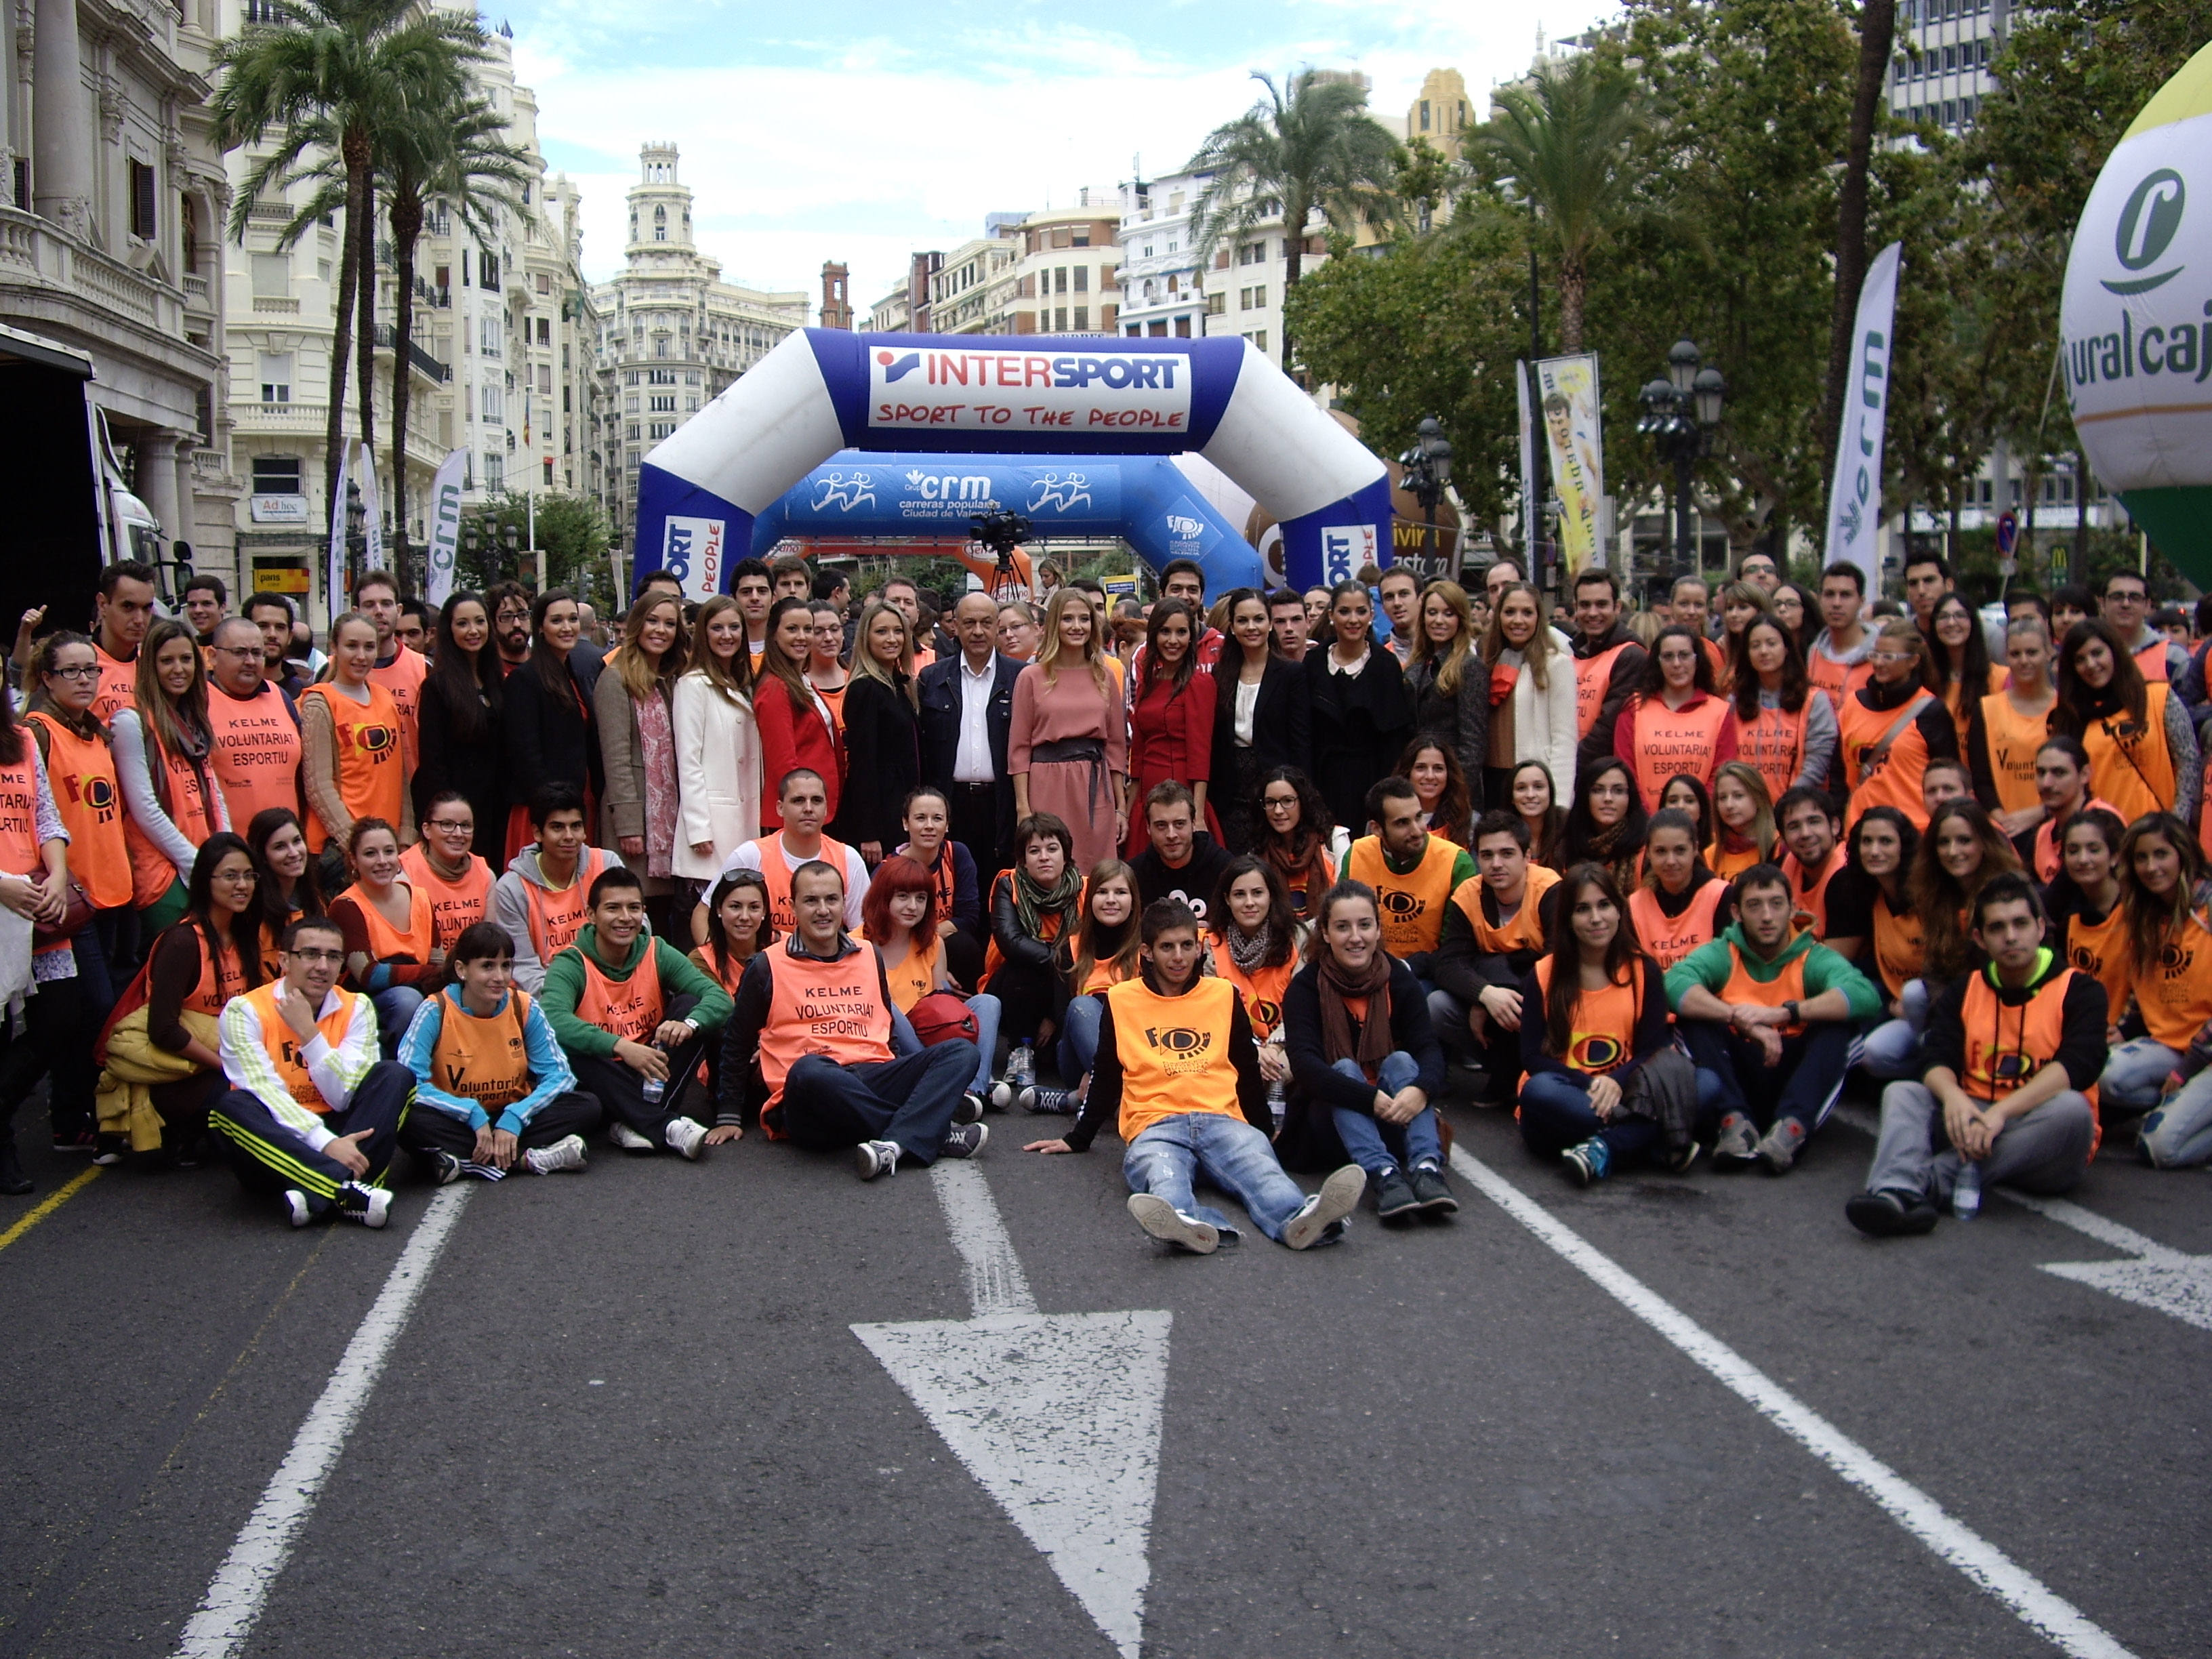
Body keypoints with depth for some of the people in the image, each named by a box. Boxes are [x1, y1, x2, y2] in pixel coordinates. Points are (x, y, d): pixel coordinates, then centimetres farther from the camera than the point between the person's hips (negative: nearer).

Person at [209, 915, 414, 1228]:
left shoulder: (356, 1008, 2)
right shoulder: (245, 1011, -6)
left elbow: (344, 1098, -8)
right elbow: (265, 1093, -18)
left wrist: (309, 1033, -18)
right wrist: (325, 1143, -30)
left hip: (334, 1136, 3)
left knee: (395, 1076, -17)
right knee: (231, 1107, -32)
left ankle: (319, 1194, -35)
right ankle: (347, 1189, -40)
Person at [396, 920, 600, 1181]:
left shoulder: (525, 1008, -5)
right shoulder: (436, 1011, -13)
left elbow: (560, 1075, -7)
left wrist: (514, 1119, -22)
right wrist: (473, 1114, -29)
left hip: (511, 1119, 3)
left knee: (587, 1108, -19)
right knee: (409, 1119, -36)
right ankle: (524, 1159, -30)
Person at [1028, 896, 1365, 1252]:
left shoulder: (1224, 995, 16)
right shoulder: (1122, 1000, 13)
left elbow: (1248, 1070, 25)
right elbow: (1106, 1078, 22)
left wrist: (1266, 1129, 27)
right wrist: (1078, 1139, 24)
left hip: (1223, 1120, 2)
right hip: (1155, 1126, -1)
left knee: (1259, 1164, -34)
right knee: (1159, 1172, -38)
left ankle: (1296, 1219, -62)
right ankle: (1188, 1224, -69)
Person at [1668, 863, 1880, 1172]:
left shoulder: (1813, 958, -2)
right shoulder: (1721, 954, 0)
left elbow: (1865, 996, -25)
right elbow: (1675, 985, -23)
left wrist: (1783, 1013, -34)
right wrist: (1741, 1019, -35)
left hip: (1795, 1079, 0)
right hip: (1736, 1077, 0)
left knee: (1836, 1022, -23)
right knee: (1692, 1014, -19)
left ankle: (1792, 1126, -36)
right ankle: (1736, 1120, -31)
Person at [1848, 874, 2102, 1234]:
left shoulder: (2078, 990, -1)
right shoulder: (1962, 993, 11)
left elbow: (2077, 1066, -19)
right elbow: (1939, 1063, -4)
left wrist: (2000, 1112, -33)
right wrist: (1953, 1096, -31)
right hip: (1974, 1121, 3)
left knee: (2071, 1108, -33)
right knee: (1902, 1093, -16)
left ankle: (1923, 1182, -42)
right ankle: (1895, 1192, -48)